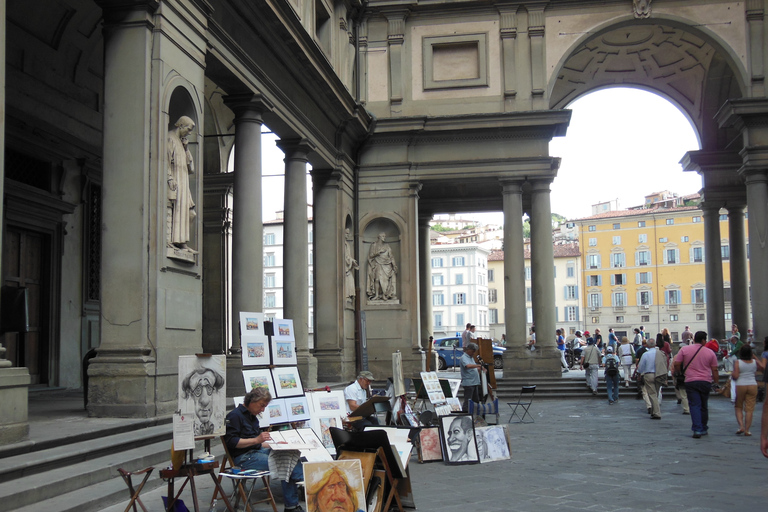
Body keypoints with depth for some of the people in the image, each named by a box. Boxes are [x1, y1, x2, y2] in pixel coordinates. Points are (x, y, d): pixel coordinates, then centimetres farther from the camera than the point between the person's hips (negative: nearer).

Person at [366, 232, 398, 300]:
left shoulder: (387, 246, 12)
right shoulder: (374, 245, 7)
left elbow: (391, 256, 8)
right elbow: (371, 255, 3)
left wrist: (394, 264, -3)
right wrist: (378, 253, -12)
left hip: (386, 265, 2)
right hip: (378, 265, -2)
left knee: (385, 279, -10)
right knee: (377, 279, -14)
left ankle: (384, 295, -7)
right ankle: (376, 295, -11)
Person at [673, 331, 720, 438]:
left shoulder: (684, 349, 0)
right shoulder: (710, 353, 4)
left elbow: (676, 364, -1)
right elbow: (714, 370, 6)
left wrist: (678, 374, 16)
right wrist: (717, 383, 14)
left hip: (690, 381, -1)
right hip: (706, 382, 2)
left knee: (694, 405, -3)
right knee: (704, 406, 15)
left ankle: (697, 429, -15)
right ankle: (704, 429, 26)